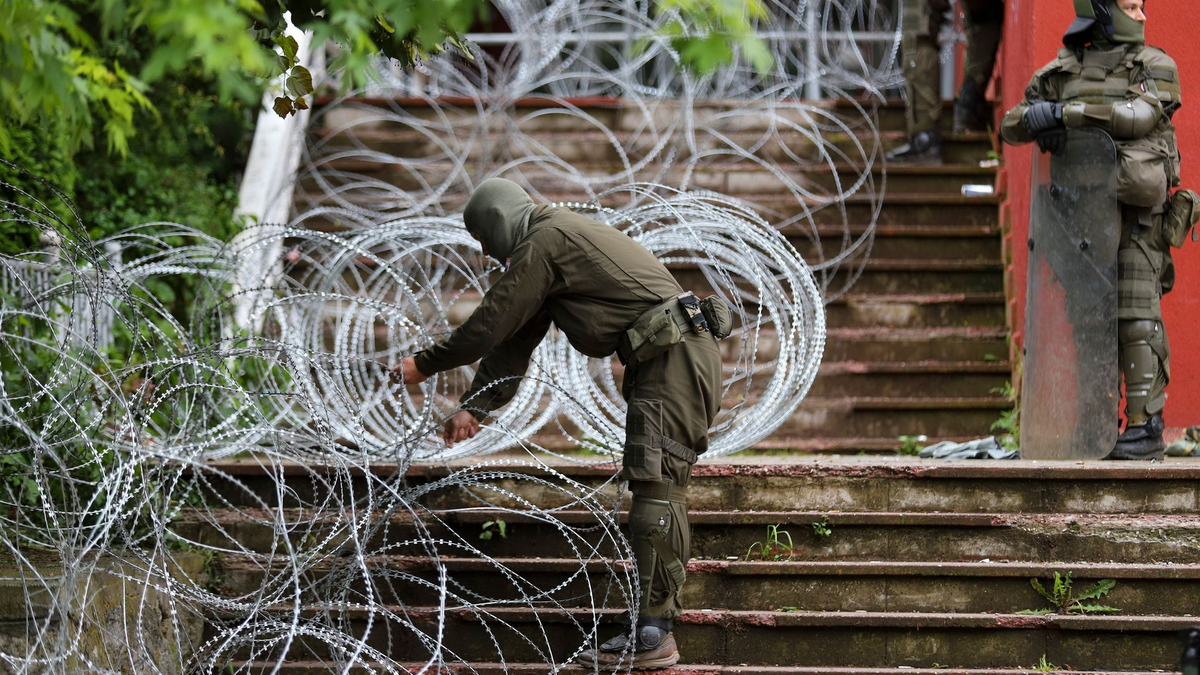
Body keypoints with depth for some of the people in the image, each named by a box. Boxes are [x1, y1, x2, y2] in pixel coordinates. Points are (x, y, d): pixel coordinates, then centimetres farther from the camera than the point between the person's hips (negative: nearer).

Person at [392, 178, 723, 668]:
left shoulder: (543, 244, -7)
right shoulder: (563, 238, 25)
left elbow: (489, 324, -5)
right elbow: (514, 343, 25)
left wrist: (424, 365, 7)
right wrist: (474, 407, 21)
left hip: (674, 358, -11)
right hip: (670, 364, 11)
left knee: (655, 488, -14)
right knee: (659, 494, 9)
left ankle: (652, 636, -17)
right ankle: (655, 624, 9)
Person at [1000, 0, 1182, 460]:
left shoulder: (1156, 67, 0)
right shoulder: (1062, 72, 10)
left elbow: (1139, 115, -20)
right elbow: (1012, 127, 5)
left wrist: (1064, 111, -27)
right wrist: (1038, 120, -20)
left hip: (1135, 219, -3)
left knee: (1136, 321, -11)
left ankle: (1145, 431, -8)